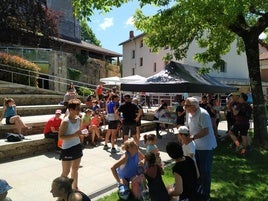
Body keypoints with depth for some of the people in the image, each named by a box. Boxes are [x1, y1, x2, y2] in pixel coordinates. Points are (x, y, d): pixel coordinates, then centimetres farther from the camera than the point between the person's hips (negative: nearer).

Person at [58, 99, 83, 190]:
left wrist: (82, 133, -4)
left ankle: (75, 187, 37)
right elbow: (61, 137, -20)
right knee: (66, 171, 5)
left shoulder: (79, 119, 0)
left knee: (75, 169, 20)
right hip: (67, 149, -7)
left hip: (77, 146, 7)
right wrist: (74, 135, -28)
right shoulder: (65, 121, -21)